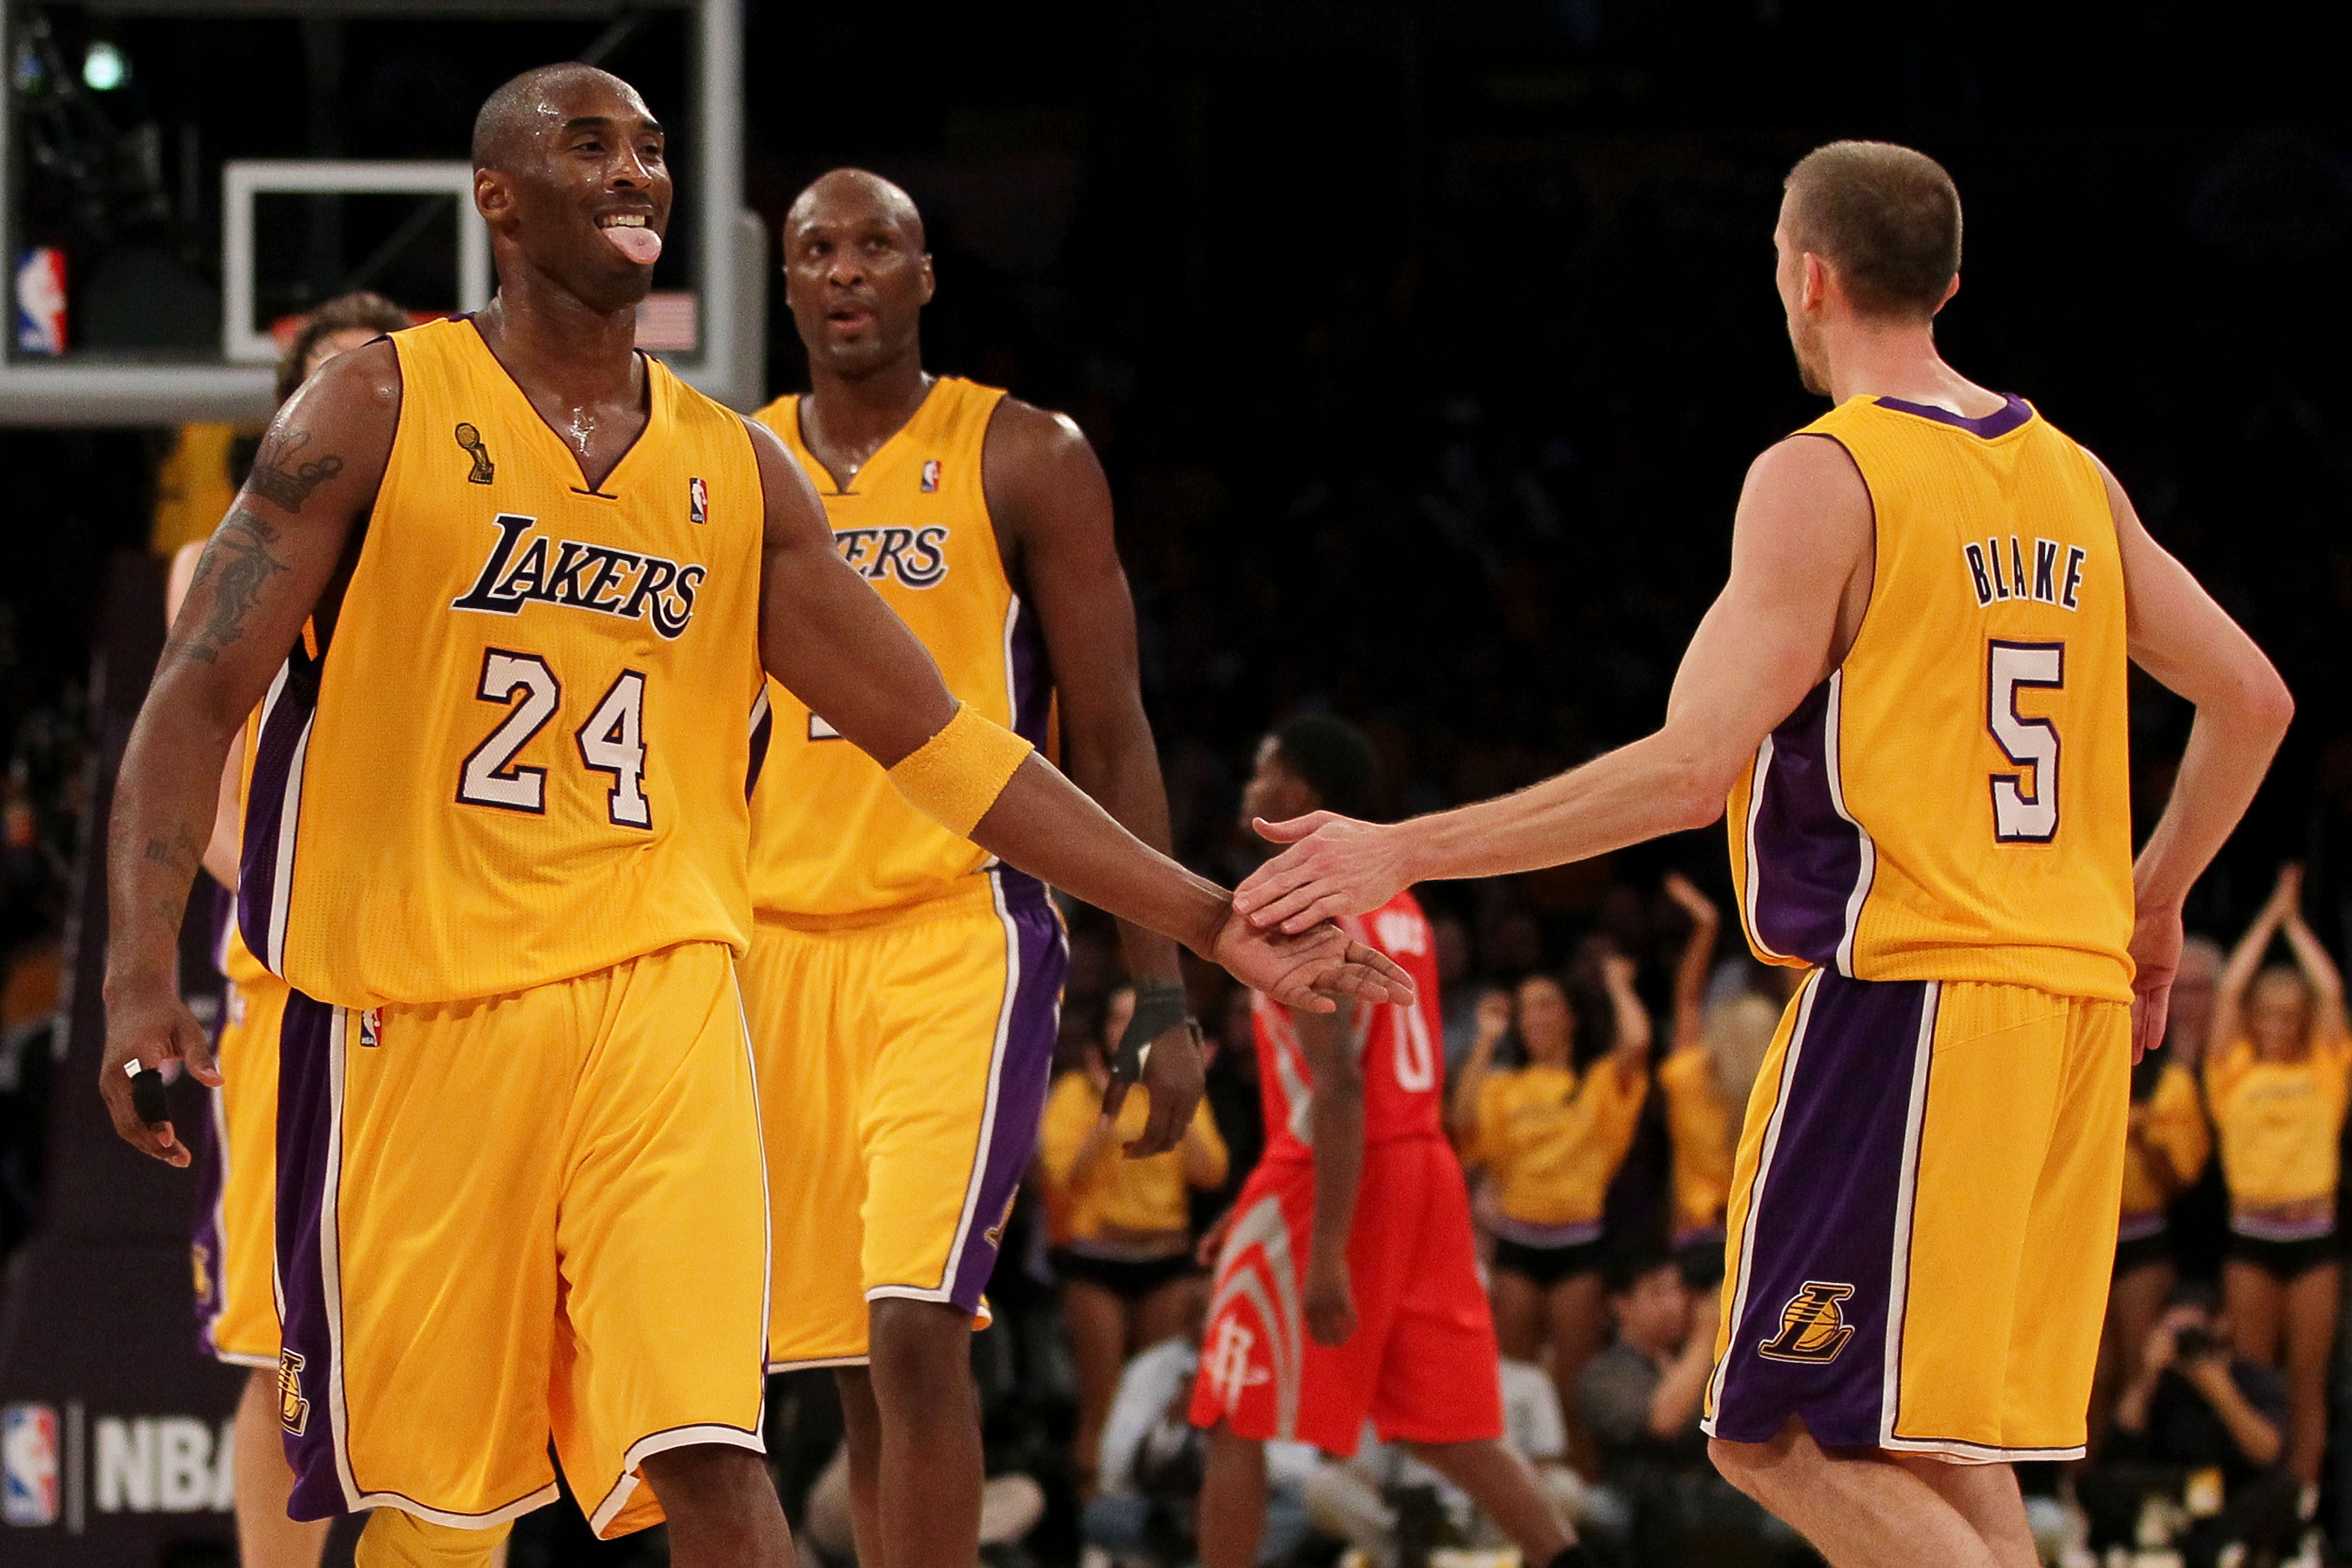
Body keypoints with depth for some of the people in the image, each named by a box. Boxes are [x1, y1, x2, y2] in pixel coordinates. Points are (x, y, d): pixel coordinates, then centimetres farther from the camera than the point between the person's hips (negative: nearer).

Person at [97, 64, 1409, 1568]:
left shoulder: (737, 472, 11)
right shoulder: (381, 411, 0)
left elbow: (941, 740, 14)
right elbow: (200, 696, -4)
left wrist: (1210, 920, 9)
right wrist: (142, 978, -19)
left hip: (656, 983, 2)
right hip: (414, 995, -2)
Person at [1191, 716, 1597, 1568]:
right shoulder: (1395, 901, 16)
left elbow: (1338, 1086, -21)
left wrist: (1325, 1255, -25)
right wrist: (1267, 1199, 29)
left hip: (1336, 1177, -8)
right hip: (1423, 1167, 8)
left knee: (1236, 1425, 2)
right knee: (1443, 1426, 9)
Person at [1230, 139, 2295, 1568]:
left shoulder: (1823, 480, -9)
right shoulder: (2070, 477, 13)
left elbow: (1693, 770, -17)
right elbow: (2252, 700, 17)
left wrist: (1406, 855, -12)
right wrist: (2152, 907, 33)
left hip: (1904, 993, -8)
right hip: (2074, 995, 8)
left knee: (1786, 1438, -6)